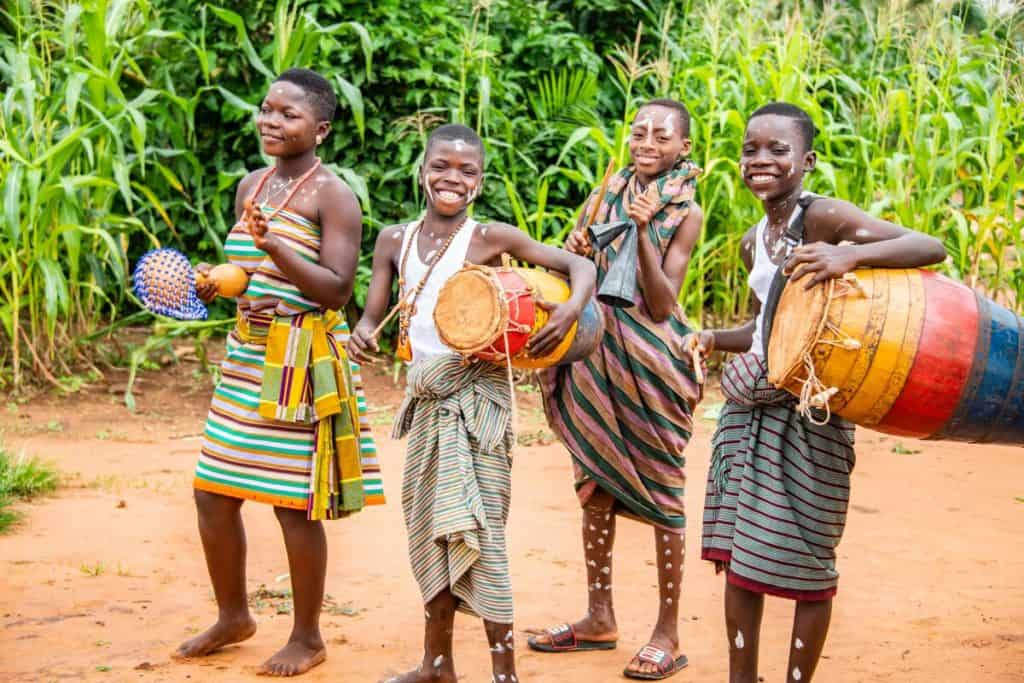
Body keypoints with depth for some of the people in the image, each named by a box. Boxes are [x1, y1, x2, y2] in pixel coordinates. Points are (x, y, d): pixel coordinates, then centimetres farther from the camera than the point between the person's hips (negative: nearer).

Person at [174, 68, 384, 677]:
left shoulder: (333, 194, -9)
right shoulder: (252, 186, 13)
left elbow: (338, 289, -16)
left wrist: (275, 245, -25)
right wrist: (215, 283, 3)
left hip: (302, 363, -7)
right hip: (247, 353, 7)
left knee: (294, 503, -1)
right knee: (213, 493, 10)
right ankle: (234, 616, 31)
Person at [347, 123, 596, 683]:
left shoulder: (490, 238, -6)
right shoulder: (395, 240, 8)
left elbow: (580, 265, -5)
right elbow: (374, 314, 6)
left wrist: (570, 310, -25)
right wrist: (363, 333, -18)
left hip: (476, 394, -6)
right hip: (425, 395, 6)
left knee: (474, 527, -9)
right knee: (429, 523, 13)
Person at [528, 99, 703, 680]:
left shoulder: (685, 213, -4)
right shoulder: (603, 198, 8)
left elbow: (662, 305, -13)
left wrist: (643, 231, -22)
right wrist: (574, 256, -11)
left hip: (650, 365, -5)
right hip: (595, 359, 5)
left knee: (660, 493, 0)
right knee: (595, 487, 11)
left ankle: (668, 633, 9)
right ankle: (600, 619, 24)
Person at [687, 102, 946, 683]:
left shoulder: (824, 216, -12)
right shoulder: (753, 242, 12)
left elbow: (932, 247, -22)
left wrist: (849, 255, -36)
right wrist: (714, 339, 8)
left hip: (809, 411, -7)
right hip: (750, 406, 7)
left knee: (804, 559, 1)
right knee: (738, 553, 10)